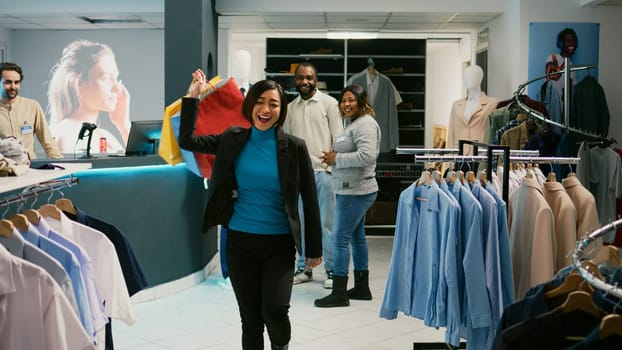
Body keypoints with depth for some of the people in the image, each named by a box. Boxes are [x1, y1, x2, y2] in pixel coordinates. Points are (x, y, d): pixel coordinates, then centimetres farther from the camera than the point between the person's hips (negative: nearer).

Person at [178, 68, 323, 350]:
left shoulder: (294, 147, -5)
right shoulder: (234, 140, 2)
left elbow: (310, 200, -1)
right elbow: (187, 140, 5)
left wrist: (314, 249, 1)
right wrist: (193, 96, 0)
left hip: (279, 243, -2)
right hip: (240, 241, 2)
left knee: (275, 311, -16)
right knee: (250, 318, 9)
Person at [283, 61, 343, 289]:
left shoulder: (329, 103, 1)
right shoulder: (290, 108, 13)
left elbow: (338, 138, -2)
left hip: (324, 171, -4)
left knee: (326, 222, -2)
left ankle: (332, 269, 8)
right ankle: (303, 268, 19)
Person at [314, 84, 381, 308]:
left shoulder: (365, 123, -14)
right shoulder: (352, 123, 18)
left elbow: (367, 156, -26)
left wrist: (336, 158, -17)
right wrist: (333, 157, 7)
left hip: (355, 191, -11)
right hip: (351, 190, 11)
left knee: (340, 238, -7)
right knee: (356, 237, 15)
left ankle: (339, 293, -1)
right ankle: (362, 287, 24)